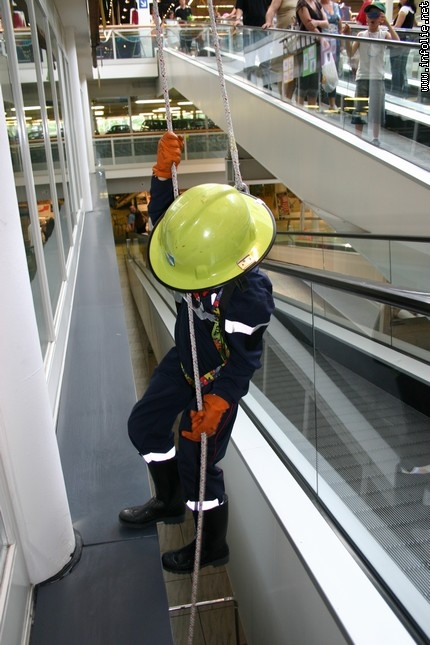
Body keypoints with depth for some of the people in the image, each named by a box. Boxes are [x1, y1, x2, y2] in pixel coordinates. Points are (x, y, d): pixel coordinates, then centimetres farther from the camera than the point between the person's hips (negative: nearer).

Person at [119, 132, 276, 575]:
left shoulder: (250, 295, -36)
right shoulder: (199, 248, -16)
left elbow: (245, 359, -28)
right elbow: (162, 215, -3)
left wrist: (217, 404, -31)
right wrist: (163, 172, -20)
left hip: (216, 383, -8)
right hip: (182, 362, 8)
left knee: (196, 464, 5)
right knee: (144, 426, 21)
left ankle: (213, 547, 34)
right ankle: (170, 503, 46)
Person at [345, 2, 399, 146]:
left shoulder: (384, 34, 1)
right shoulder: (361, 35, 3)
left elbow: (397, 43, -17)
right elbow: (351, 53, -6)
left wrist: (388, 25, -23)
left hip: (378, 77, -1)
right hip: (362, 77, 1)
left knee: (376, 110, 2)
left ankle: (375, 138, 13)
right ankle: (357, 137, 15)